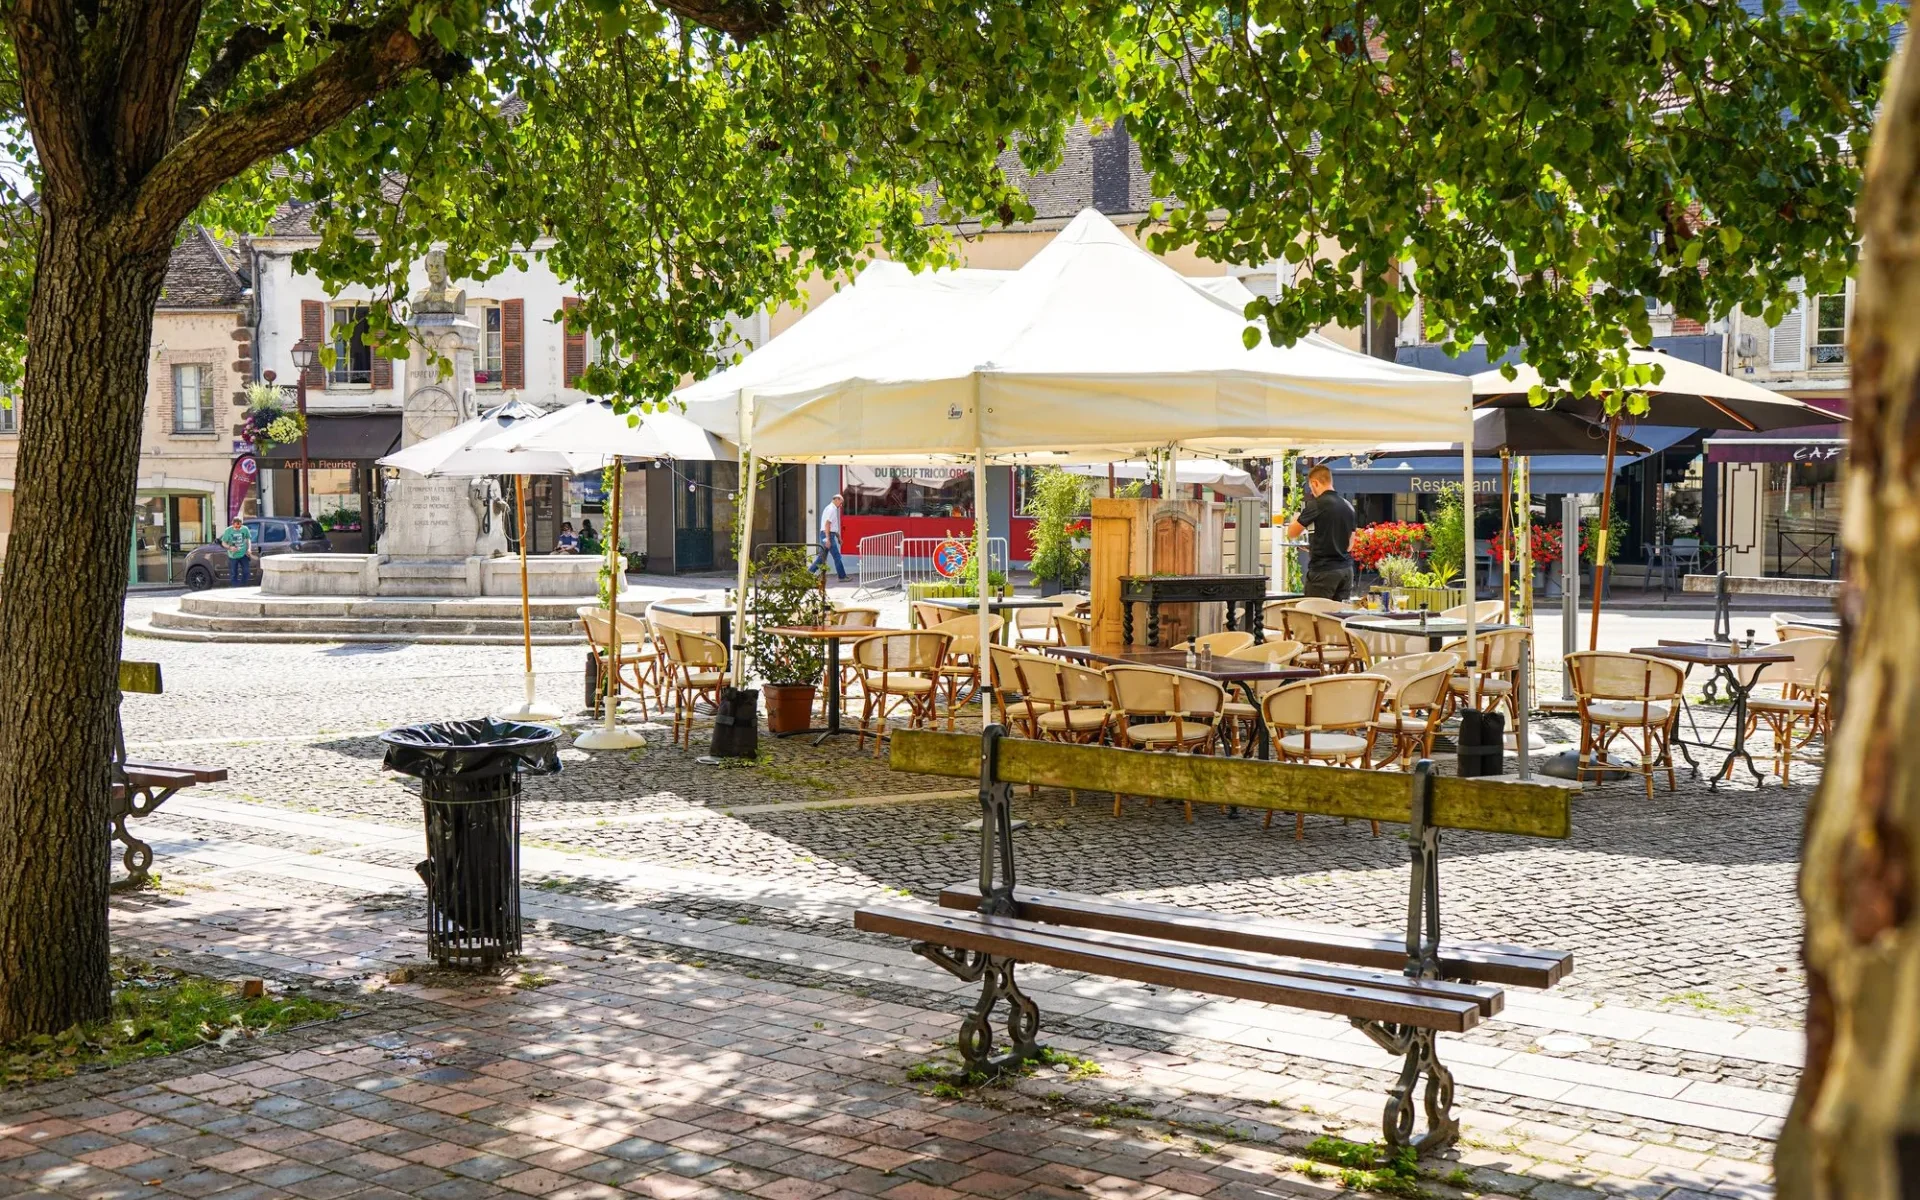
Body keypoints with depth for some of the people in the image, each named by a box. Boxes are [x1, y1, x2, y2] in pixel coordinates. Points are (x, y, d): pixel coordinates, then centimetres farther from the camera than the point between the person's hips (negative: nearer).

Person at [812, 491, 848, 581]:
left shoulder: (832, 509, 19)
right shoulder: (831, 509, -13)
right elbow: (827, 525, -20)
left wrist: (838, 537, 27)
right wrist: (828, 539, -24)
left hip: (827, 535, 10)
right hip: (828, 535, -10)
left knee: (822, 557, 11)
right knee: (837, 557, -4)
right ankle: (842, 577, 1)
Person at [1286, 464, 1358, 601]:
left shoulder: (1317, 504, -10)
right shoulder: (1348, 506, 10)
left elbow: (1292, 533, -4)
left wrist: (1296, 520, 19)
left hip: (1324, 570, -7)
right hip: (1346, 569, 7)